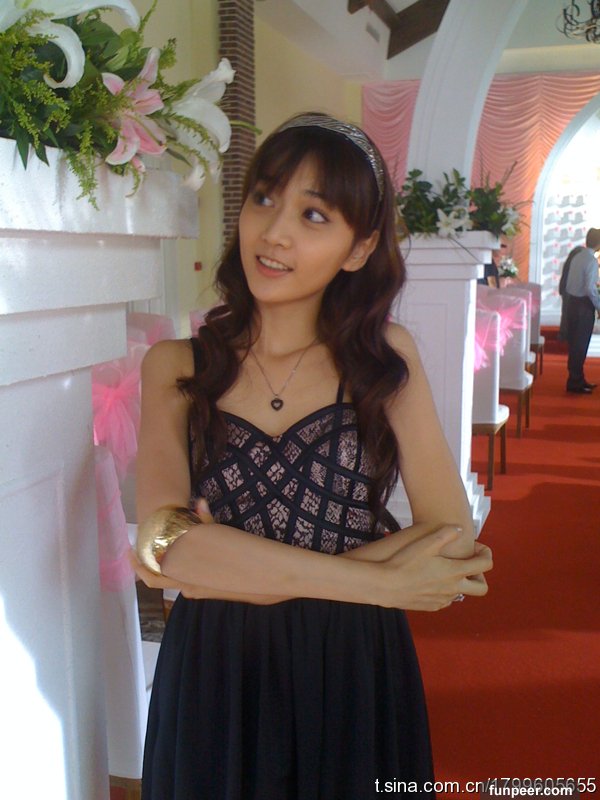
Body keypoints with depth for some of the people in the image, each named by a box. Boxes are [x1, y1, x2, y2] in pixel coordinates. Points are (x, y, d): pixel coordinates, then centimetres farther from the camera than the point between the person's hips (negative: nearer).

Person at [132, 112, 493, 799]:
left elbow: (452, 534, -11)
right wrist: (384, 581, -20)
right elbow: (163, 540, -18)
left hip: (357, 682, 1)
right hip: (213, 683, 0)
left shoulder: (386, 360, -4)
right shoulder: (175, 368, -5)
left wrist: (239, 569, -18)